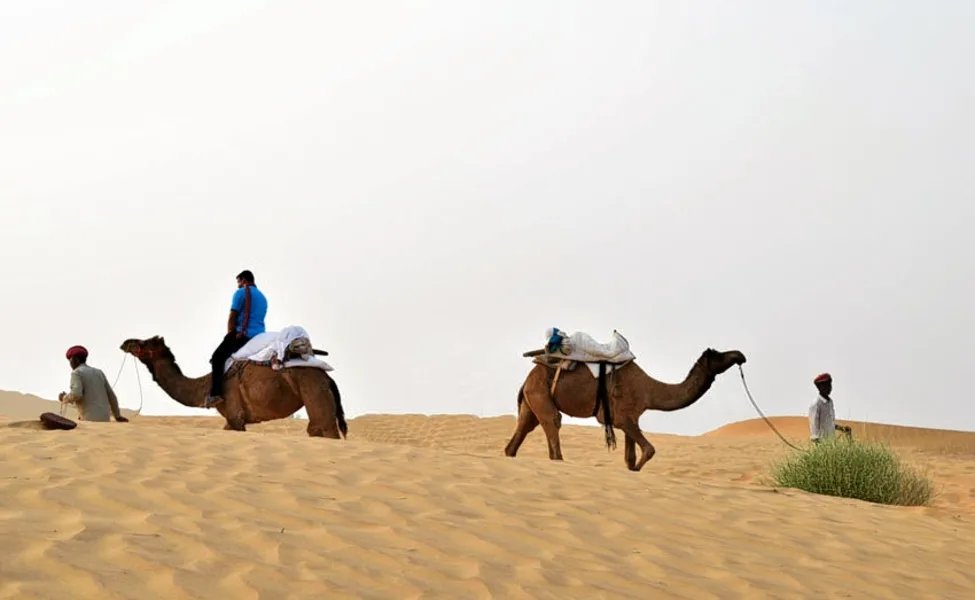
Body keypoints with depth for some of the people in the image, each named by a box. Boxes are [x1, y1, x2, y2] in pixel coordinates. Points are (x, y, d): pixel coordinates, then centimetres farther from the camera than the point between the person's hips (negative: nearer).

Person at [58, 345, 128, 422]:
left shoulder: (76, 373, -3)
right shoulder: (99, 372, 18)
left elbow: (76, 394, -19)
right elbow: (111, 395, 19)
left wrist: (64, 398, 3)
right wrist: (118, 416, 26)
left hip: (90, 420, -7)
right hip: (104, 419, 7)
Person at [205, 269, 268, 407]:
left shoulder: (241, 293, -3)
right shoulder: (262, 297, 21)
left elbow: (232, 318, -4)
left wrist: (230, 335, 9)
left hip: (243, 334, -8)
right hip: (259, 335, 8)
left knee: (218, 357, -6)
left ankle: (216, 394, -21)